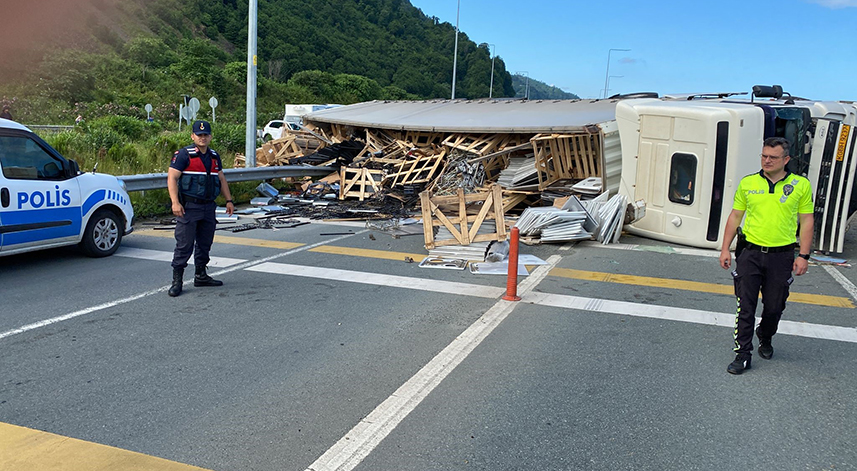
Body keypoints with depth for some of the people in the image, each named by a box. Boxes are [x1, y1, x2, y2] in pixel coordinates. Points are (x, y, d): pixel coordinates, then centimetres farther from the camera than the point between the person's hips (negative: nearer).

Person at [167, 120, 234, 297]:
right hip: (188, 208, -6)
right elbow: (172, 178, -11)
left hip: (208, 207, 6)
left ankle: (201, 276, 26)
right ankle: (177, 281, 1)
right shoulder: (183, 155, -6)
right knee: (184, 245, -6)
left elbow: (221, 179, 22)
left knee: (205, 244, 13)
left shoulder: (214, 156, 14)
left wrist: (229, 200, 15)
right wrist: (175, 202, -21)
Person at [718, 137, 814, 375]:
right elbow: (735, 216, 9)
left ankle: (765, 339, 39)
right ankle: (743, 354, 6)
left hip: (781, 256, 0)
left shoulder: (801, 185, 2)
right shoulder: (747, 183, 4)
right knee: (745, 306, -2)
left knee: (774, 307, 10)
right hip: (750, 253, 0)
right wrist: (725, 249, 5)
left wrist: (803, 256, -1)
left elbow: (806, 221, 4)